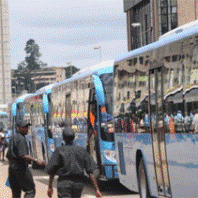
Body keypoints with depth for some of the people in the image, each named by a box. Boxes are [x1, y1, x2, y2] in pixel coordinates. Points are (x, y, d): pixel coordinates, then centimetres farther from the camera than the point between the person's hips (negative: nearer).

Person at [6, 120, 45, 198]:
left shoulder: (12, 139, 18)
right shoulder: (21, 139, -12)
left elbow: (8, 156, 22)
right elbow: (23, 155, -23)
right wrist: (36, 160, -23)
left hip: (11, 167, 9)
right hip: (20, 167, -9)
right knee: (30, 191, -6)